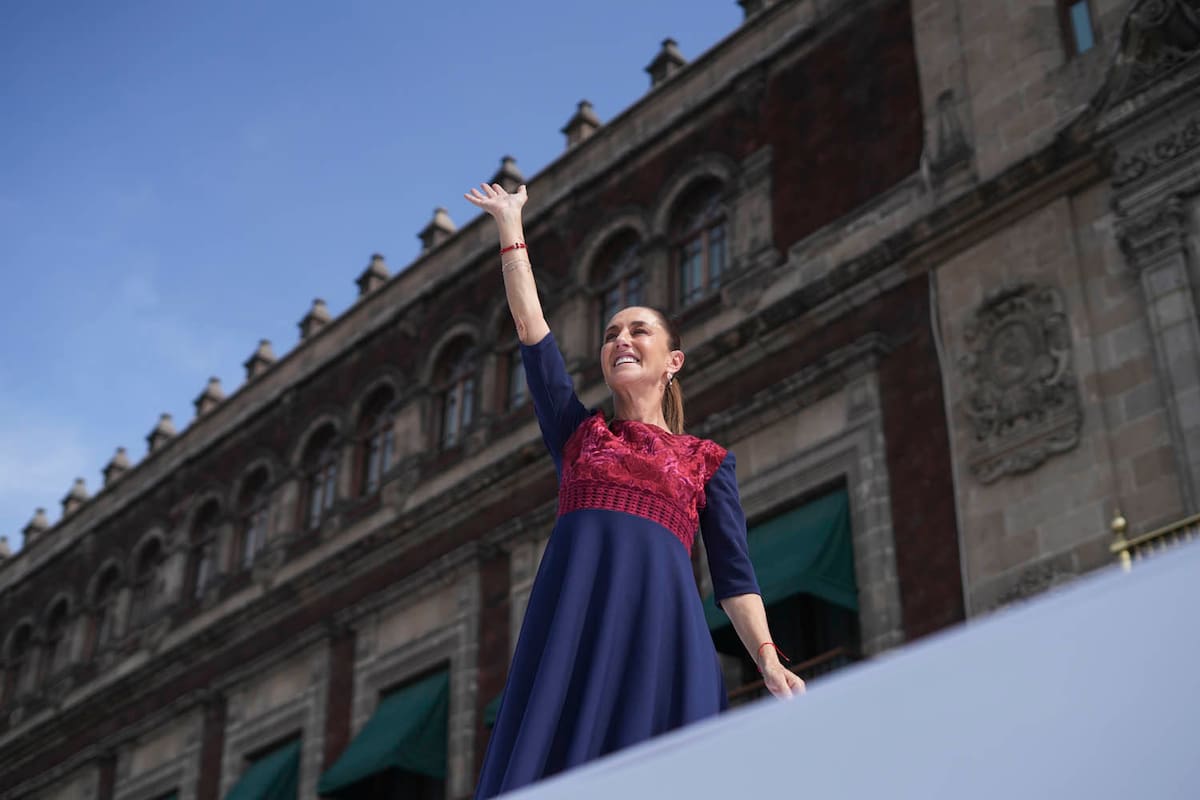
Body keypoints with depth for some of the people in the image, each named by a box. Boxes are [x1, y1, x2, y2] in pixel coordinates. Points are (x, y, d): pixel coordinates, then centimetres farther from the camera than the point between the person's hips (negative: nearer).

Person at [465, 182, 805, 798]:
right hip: (568, 630, 1)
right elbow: (529, 324, 20)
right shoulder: (578, 433, 23)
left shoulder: (708, 461, 19)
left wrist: (769, 662, -4)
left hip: (659, 632, -1)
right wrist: (510, 225, 24)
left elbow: (733, 575, 12)